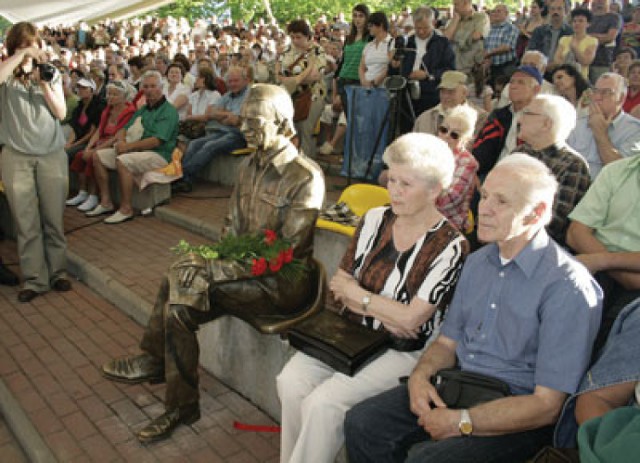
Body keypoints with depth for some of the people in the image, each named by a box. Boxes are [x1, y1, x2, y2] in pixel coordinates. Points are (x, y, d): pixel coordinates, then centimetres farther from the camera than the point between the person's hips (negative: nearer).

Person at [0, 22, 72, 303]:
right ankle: (34, 280, 7)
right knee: (26, 222, 0)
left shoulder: (51, 73, 11)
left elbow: (61, 113, 2)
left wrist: (44, 84, -9)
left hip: (52, 154, 1)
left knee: (54, 219, 5)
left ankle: (58, 272, 16)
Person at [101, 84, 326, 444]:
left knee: (182, 284, -20)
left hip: (284, 282, -7)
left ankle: (155, 360, 3)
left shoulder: (306, 177, -17)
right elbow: (234, 227, 13)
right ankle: (180, 406, -1)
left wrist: (211, 269, -22)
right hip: (248, 268, 8)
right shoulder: (250, 166, 9)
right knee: (179, 306, -13)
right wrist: (215, 259, -9)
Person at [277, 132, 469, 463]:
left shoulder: (449, 246, -14)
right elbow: (340, 284, 4)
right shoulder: (375, 220, 3)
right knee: (291, 382, -17)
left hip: (405, 351, -5)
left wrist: (356, 293, -6)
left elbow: (410, 318, -17)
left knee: (323, 402, -23)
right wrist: (383, 314, -11)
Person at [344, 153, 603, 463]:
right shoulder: (477, 262, 7)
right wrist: (420, 375, -8)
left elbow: (547, 406, -18)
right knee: (361, 423, -10)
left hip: (517, 413, -6)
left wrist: (461, 422, -18)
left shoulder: (568, 287, -18)